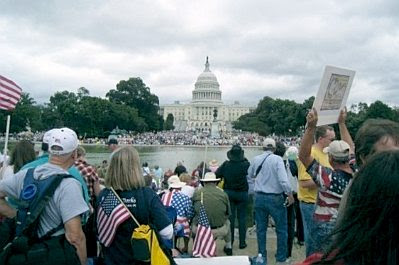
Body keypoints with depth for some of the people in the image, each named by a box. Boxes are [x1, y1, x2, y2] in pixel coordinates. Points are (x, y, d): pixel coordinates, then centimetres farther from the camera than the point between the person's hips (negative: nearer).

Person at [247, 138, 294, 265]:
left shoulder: (256, 159, 2)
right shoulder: (277, 159, -13)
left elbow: (250, 175, 18)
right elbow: (283, 179, -20)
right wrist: (290, 194, -11)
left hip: (259, 197, 4)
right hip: (275, 198, -4)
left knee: (261, 229, 14)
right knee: (281, 229, 11)